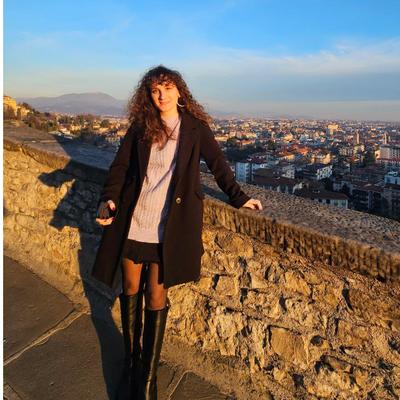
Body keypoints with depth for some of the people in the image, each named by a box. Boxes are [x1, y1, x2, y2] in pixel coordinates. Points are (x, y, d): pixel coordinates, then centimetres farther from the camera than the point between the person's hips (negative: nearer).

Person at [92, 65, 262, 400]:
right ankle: (131, 362, 34)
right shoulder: (140, 127, 3)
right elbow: (120, 166, 4)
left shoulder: (196, 128, -1)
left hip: (167, 230, -2)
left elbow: (218, 164, 7)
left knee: (156, 298, 3)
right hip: (132, 224, 3)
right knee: (131, 290, 13)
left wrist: (239, 197, 7)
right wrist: (109, 199, -11)